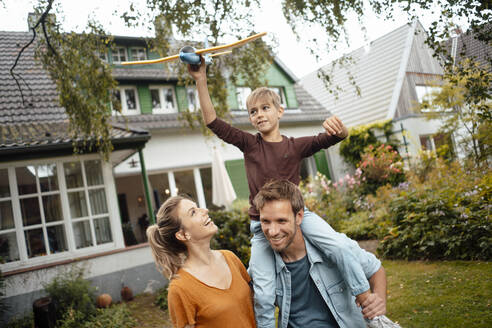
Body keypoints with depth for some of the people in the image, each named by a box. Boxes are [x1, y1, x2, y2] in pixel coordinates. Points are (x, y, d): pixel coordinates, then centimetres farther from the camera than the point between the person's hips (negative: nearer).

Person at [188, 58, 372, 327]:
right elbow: (213, 122, -8)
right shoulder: (249, 144, -1)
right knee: (263, 296, -5)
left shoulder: (296, 146, -1)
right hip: (262, 225, 0)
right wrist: (201, 81, -16)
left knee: (340, 248, -21)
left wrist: (338, 128, -34)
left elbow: (336, 137, -9)